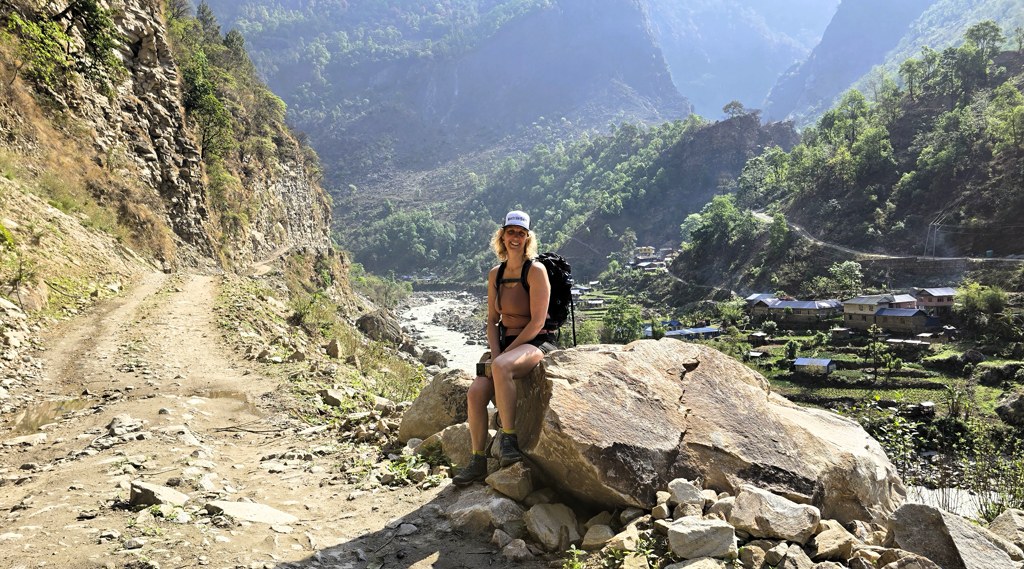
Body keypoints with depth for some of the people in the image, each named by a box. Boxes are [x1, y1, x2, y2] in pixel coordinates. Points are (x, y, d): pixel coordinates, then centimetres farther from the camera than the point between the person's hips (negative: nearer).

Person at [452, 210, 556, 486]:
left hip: (536, 343, -6)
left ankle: (509, 437, -25)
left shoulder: (536, 270, -10)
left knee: (501, 368, -37)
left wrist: (502, 356, -16)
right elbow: (492, 320, 12)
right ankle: (478, 461, -2)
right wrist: (495, 354, -6)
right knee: (475, 393, -14)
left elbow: (537, 322, -15)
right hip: (505, 343, 6)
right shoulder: (495, 275, 10)